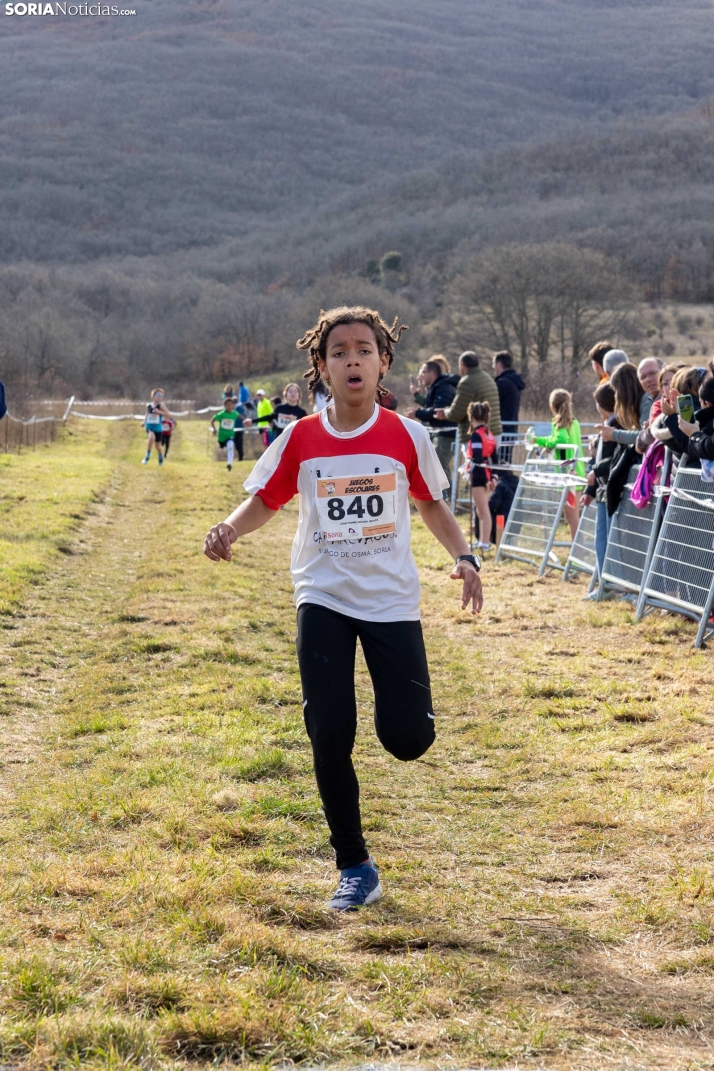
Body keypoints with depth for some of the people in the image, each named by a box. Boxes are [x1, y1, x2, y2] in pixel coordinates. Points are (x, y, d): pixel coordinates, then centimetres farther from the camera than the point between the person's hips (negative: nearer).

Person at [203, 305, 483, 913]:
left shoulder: (407, 436, -4)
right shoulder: (300, 439, -3)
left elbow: (431, 503, 10)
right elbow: (265, 500, 7)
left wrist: (463, 557, -3)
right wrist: (229, 529, -13)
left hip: (392, 599, 0)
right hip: (324, 599, 0)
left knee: (408, 739, -5)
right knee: (330, 738, -6)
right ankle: (356, 870, 10)